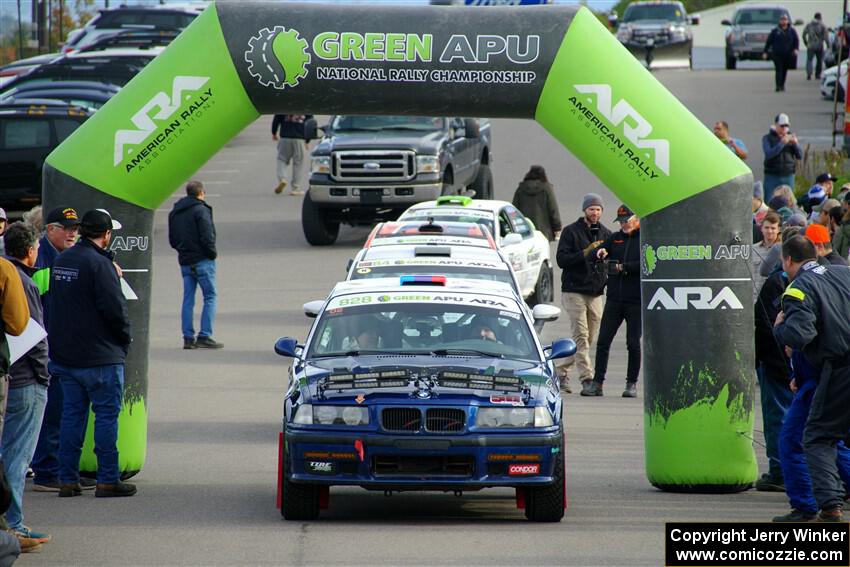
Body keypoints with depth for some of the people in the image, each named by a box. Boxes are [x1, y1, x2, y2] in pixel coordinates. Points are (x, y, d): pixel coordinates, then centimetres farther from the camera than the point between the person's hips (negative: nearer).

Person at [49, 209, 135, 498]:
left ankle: (67, 480, 10)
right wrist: (125, 339, -4)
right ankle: (108, 480, 0)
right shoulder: (98, 263, -16)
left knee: (72, 414, 11)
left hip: (64, 355, 7)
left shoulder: (61, 260, 9)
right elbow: (115, 308, -18)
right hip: (100, 356, -7)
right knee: (107, 414, 0)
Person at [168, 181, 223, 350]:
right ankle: (205, 336, -8)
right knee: (210, 297, -1)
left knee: (188, 299, 8)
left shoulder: (174, 212, 14)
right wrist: (212, 253, -4)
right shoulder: (201, 210, -11)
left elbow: (172, 239, 16)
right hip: (202, 260, -7)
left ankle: (188, 337, 5)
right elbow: (207, 236, -17)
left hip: (185, 262, 7)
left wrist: (183, 250, 15)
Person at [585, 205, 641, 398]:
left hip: (636, 301, -4)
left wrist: (623, 267, -14)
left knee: (633, 344, 1)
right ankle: (597, 382, 3)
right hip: (614, 299, 4)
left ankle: (632, 384, 11)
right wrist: (599, 253, -12)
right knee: (603, 341, 0)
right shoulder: (615, 238, 14)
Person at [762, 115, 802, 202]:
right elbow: (769, 154, -15)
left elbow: (800, 156, 4)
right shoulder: (767, 138, 1)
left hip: (788, 176, 2)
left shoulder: (791, 137, 8)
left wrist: (795, 143, -14)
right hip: (772, 176, -2)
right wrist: (782, 143, -22)